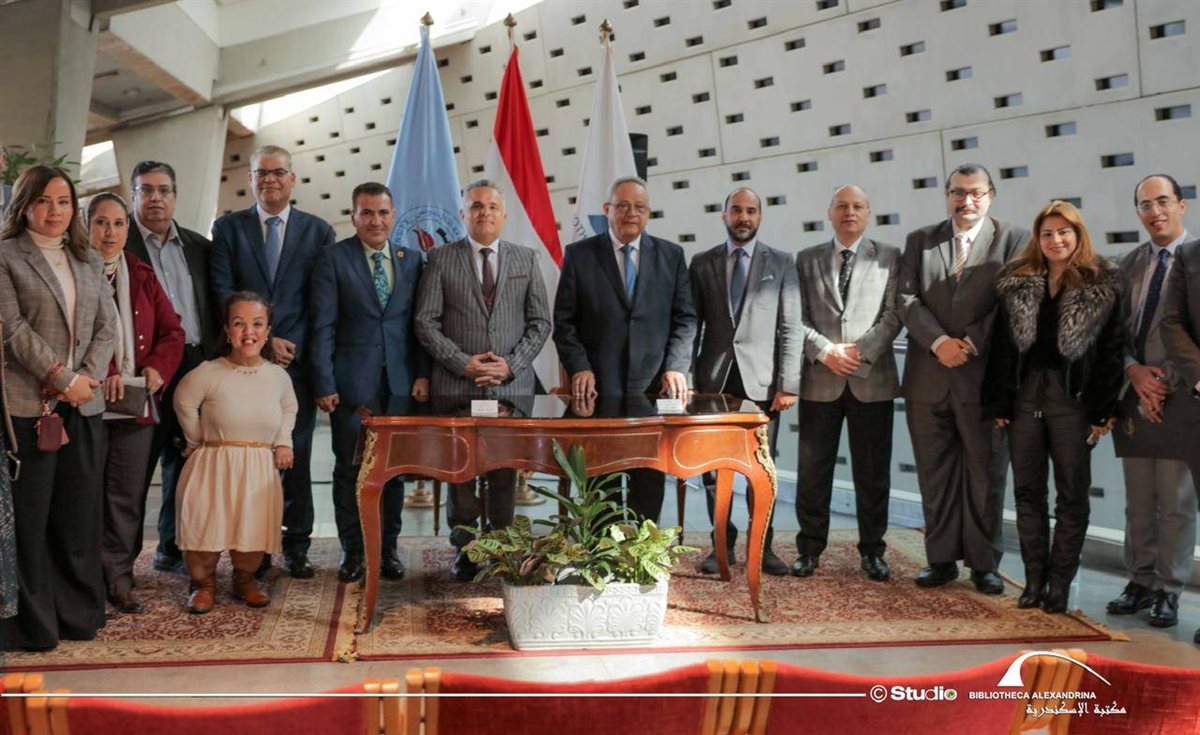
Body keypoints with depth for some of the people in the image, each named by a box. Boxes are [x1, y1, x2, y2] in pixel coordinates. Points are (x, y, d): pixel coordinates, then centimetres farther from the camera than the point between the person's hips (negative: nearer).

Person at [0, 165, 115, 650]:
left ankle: (80, 614, 14)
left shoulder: (90, 261, 17)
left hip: (84, 404, 5)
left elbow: (106, 329, 11)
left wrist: (85, 379, -5)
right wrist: (64, 380, -12)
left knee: (81, 514, 6)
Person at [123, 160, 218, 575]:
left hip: (195, 367, 5)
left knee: (184, 462, 11)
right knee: (137, 464, 0)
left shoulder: (200, 247, 14)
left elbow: (214, 308, 16)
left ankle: (173, 549, 23)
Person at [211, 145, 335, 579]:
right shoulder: (228, 228, 9)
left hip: (298, 360, 0)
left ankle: (296, 545, 13)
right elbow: (222, 294, 0)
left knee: (296, 456, 3)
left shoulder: (318, 231, 9)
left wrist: (292, 346, -4)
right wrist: (263, 341, -8)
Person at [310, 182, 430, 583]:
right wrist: (324, 384, -9)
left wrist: (422, 373, 0)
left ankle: (387, 548, 20)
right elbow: (323, 326, -4)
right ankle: (352, 551, 17)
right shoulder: (334, 258, -1)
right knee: (350, 469, 4)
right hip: (352, 382, -3)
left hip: (400, 382, 3)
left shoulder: (411, 260, 10)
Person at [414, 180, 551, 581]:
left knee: (506, 474, 3)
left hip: (513, 385, 1)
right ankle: (464, 550, 15)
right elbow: (426, 322, 1)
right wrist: (463, 363, -10)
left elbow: (540, 322, 8)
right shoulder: (441, 258, 5)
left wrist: (511, 364, -6)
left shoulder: (526, 259, 11)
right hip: (456, 386, -1)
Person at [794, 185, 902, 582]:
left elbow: (894, 313, 0)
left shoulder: (889, 257, 8)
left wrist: (860, 352, -11)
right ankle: (810, 549, 15)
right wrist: (826, 351, -10)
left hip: (872, 380, -1)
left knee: (873, 473, 5)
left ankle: (872, 552, 16)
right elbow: (798, 318, 4)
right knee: (813, 471, 5)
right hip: (820, 380, 1)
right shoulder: (807, 260, 11)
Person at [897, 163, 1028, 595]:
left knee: (986, 474, 4)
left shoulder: (1011, 240, 4)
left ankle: (984, 563, 15)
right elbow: (906, 300, 1)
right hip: (928, 377, 2)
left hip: (984, 376, -2)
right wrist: (939, 342, -13)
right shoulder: (919, 240, 11)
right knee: (935, 473, 8)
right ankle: (941, 559, 17)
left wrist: (971, 343, -15)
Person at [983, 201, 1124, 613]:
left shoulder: (1102, 284, -2)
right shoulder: (1016, 282, 6)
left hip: (1073, 397, -3)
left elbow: (1112, 348, -4)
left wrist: (1103, 410, -9)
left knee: (1072, 494, 5)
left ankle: (1060, 583, 14)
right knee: (1028, 491, 7)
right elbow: (1002, 344, 6)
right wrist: (998, 403, 1)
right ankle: (1034, 579, 17)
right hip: (1025, 394, 3)